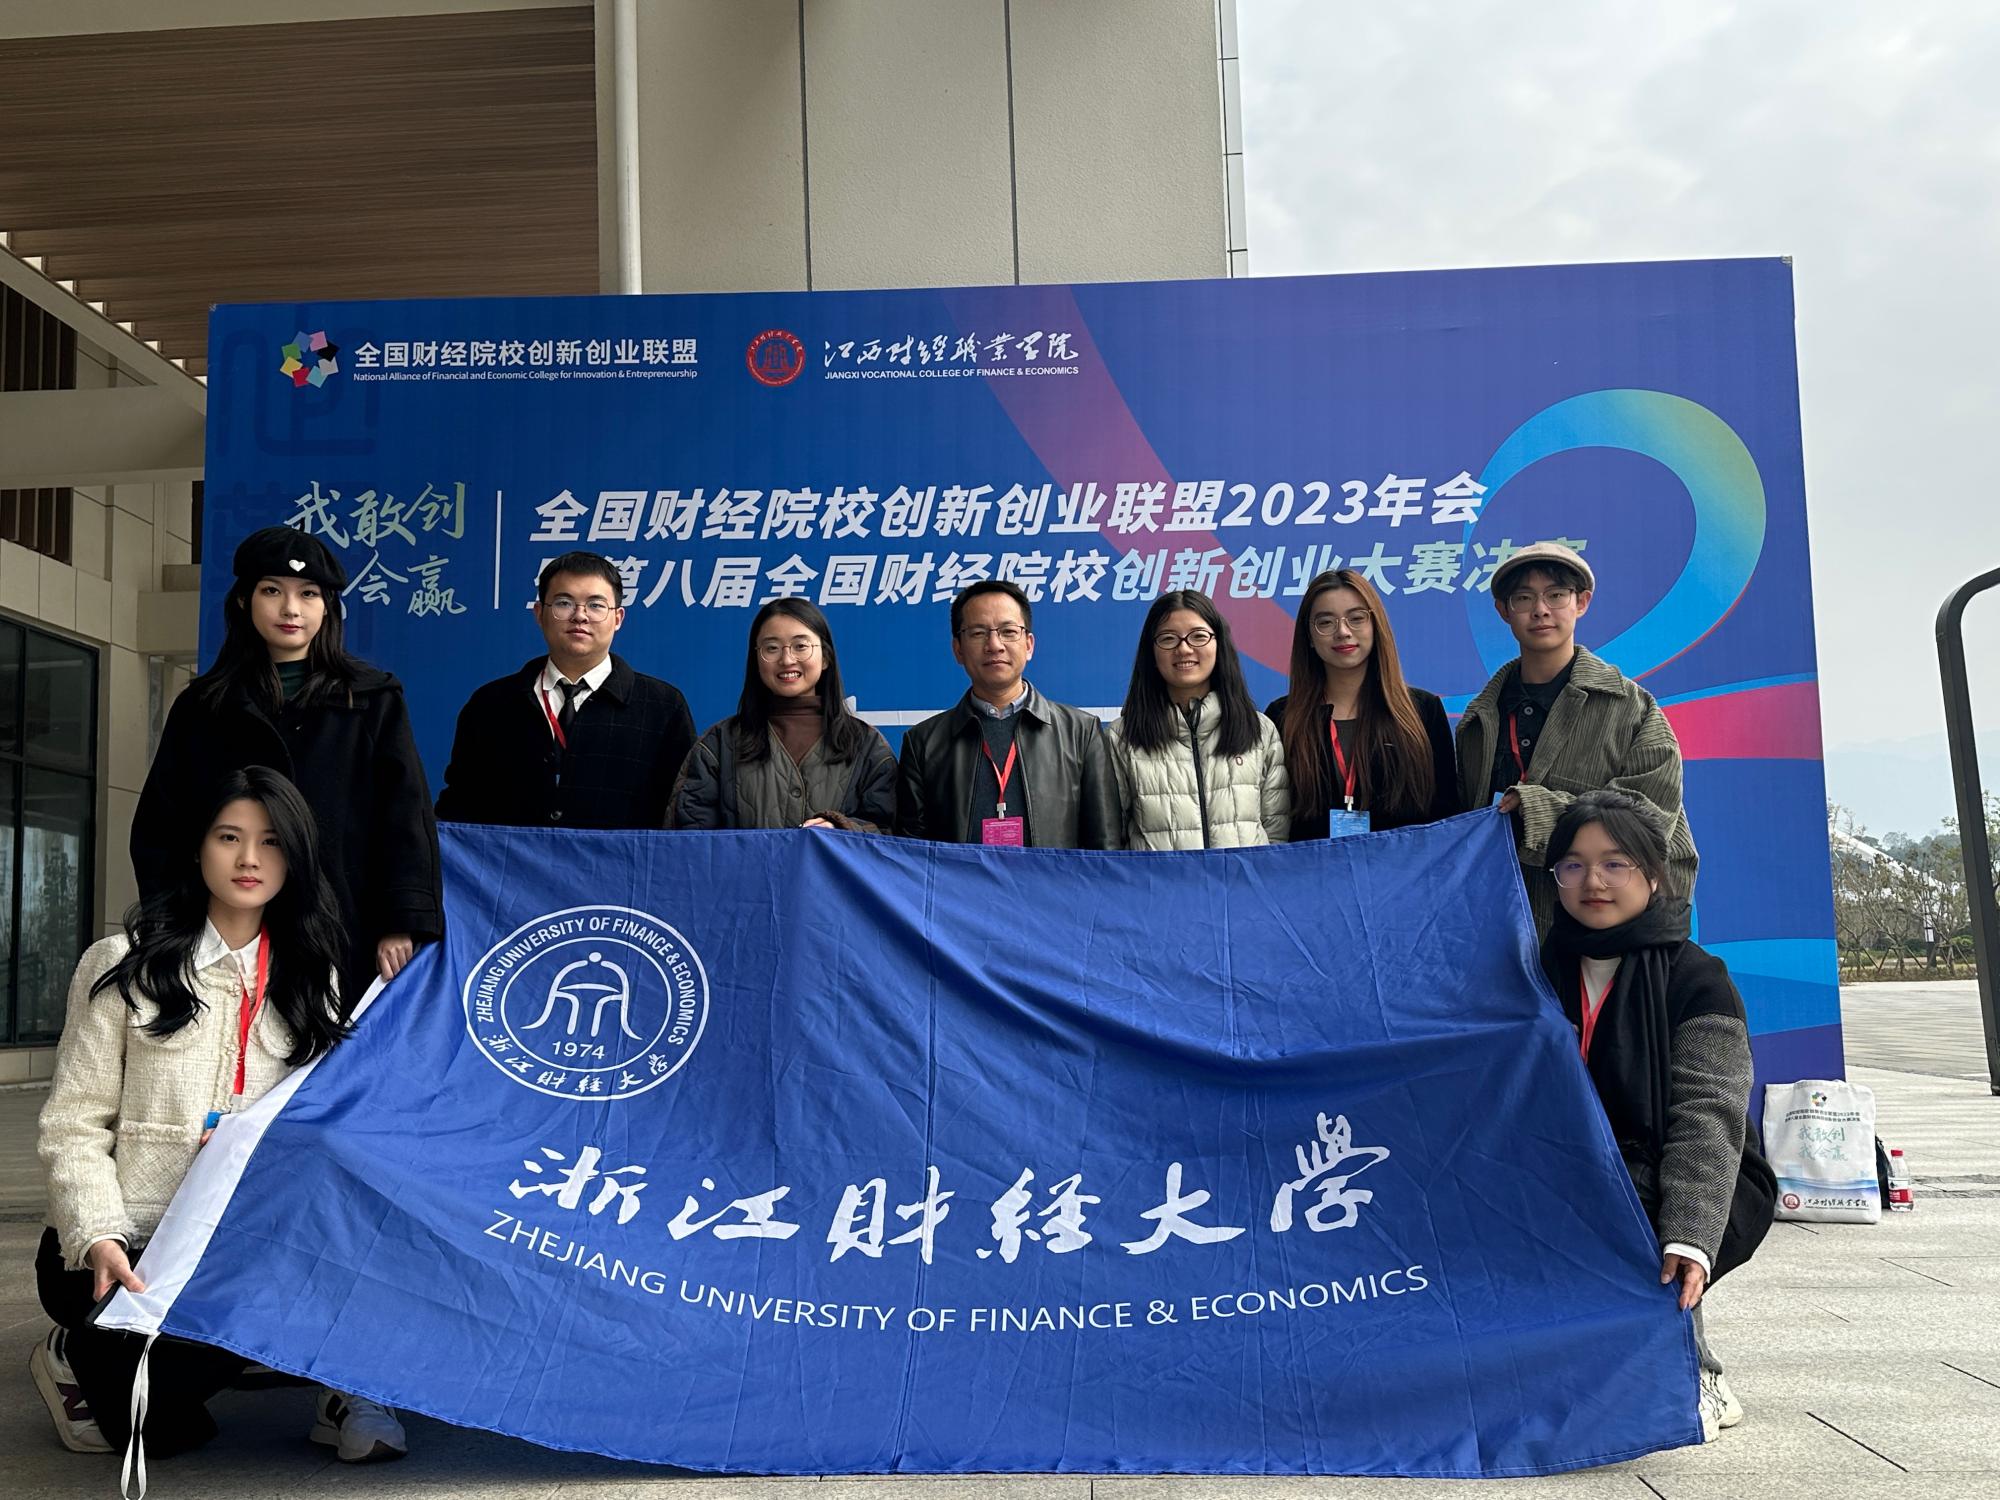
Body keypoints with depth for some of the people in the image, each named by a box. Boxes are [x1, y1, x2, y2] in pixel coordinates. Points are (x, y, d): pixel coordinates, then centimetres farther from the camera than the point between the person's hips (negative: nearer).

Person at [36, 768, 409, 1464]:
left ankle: (341, 1386, -1)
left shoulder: (309, 976, 10)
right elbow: (73, 1124, -5)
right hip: (122, 1249, -2)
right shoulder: (126, 965, -2)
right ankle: (74, 1361, 5)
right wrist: (98, 1236, -21)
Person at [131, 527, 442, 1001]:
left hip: (343, 941, -1)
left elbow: (406, 817, 2)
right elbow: (159, 828, 12)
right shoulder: (203, 707, 14)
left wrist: (402, 926, -8)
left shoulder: (373, 700, 9)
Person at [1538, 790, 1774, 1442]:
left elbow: (1707, 1119, -20)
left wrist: (1688, 1240, -33)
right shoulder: (1544, 974, 6)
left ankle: (1694, 1378, -6)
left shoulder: (1695, 979, -8)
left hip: (1684, 1188, -4)